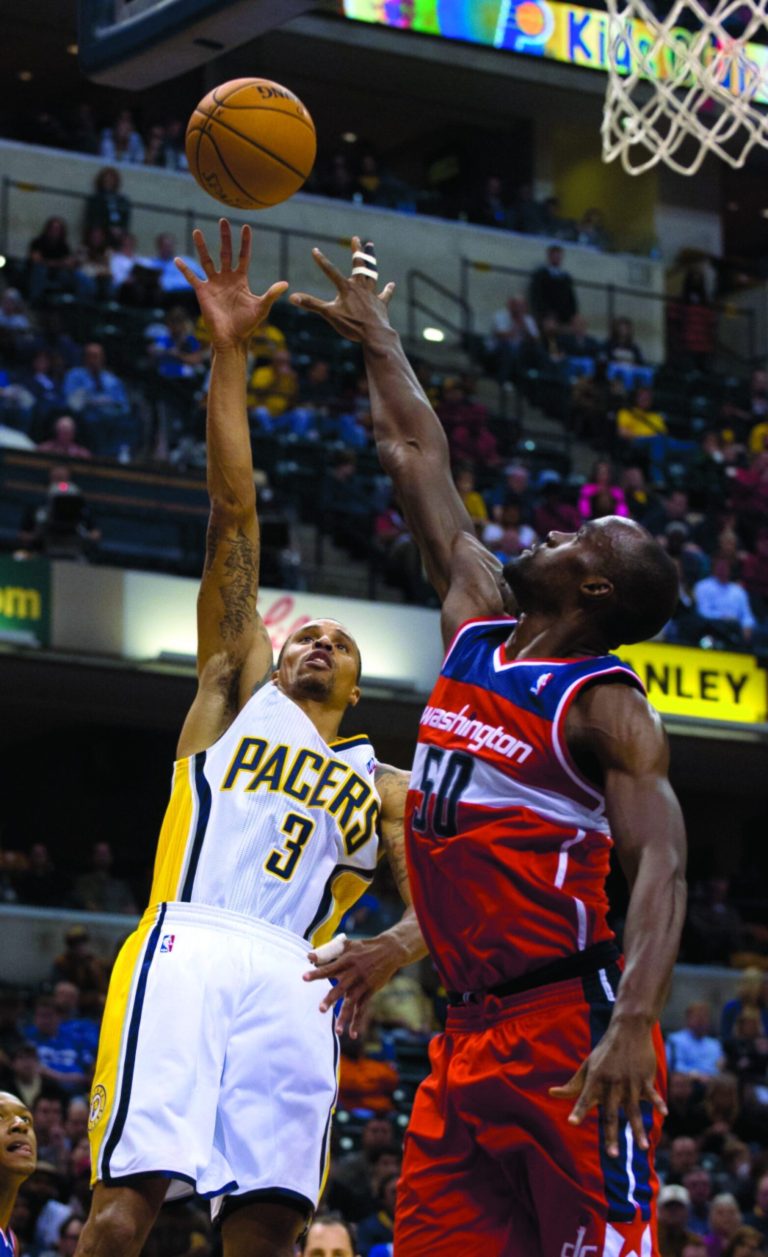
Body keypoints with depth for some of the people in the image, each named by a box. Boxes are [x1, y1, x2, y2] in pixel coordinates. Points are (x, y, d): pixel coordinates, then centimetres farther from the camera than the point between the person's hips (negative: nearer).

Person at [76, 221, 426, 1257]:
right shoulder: (236, 697, 25)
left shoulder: (384, 787, 29)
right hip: (186, 947, -2)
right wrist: (229, 354, 13)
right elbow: (234, 513, 19)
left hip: (293, 978, 2)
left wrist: (393, 947, -10)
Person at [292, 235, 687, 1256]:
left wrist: (635, 1021, -33)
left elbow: (659, 869, -18)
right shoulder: (478, 627, 15)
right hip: (470, 1032, 8)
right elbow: (419, 461, 25)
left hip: (568, 1028, -8)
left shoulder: (606, 708, -7)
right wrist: (377, 341, 34)